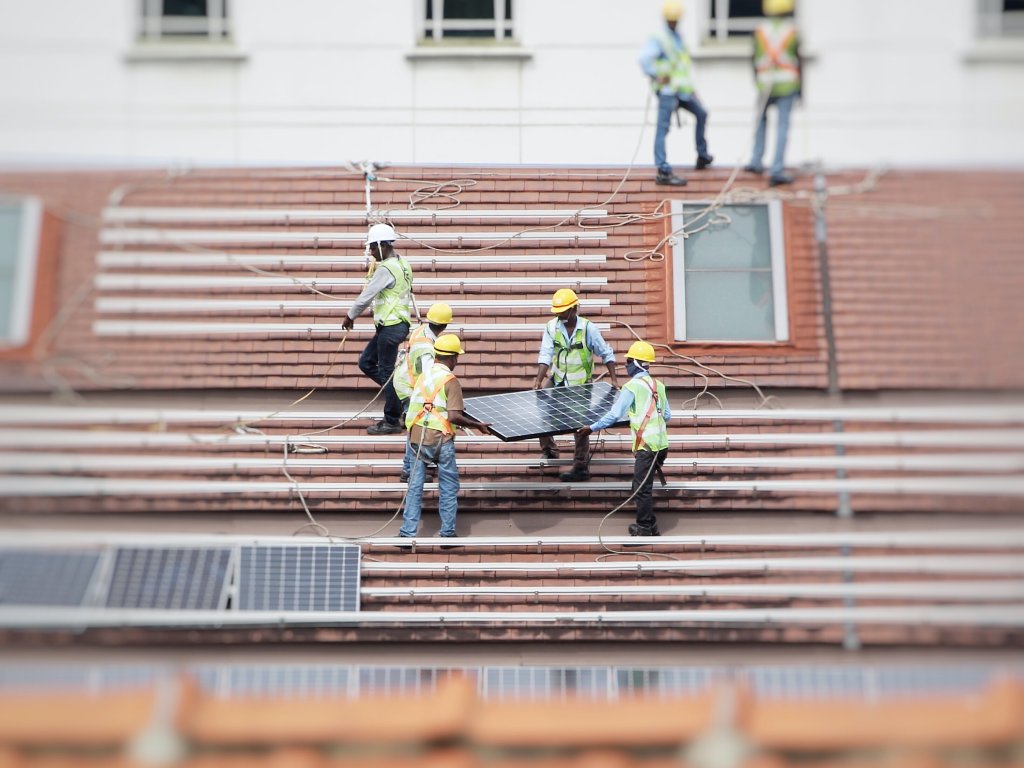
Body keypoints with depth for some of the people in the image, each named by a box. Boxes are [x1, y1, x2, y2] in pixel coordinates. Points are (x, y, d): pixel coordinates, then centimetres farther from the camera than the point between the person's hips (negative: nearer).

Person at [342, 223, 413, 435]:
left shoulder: (386, 269, -18)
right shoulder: (402, 264, 11)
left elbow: (366, 296, -16)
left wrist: (350, 317, -3)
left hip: (390, 327, -10)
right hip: (397, 323, 10)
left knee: (386, 372, -2)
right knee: (366, 362, 15)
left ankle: (392, 422, 5)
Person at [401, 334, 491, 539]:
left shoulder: (422, 375, 6)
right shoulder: (451, 381, -11)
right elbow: (454, 416, -20)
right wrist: (478, 425, -10)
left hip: (417, 436, 5)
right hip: (440, 439, -5)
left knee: (415, 486, 10)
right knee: (449, 487, 9)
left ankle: (408, 531, 9)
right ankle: (447, 533, 13)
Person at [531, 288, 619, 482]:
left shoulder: (588, 328, -13)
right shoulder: (551, 327, -7)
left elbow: (606, 354, -5)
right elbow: (546, 354, -15)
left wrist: (614, 379, -11)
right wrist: (539, 380, -27)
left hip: (581, 384, -3)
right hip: (557, 380, 3)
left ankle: (581, 467, 9)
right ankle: (549, 450, 11)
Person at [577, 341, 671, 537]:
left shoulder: (632, 387, -9)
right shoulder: (658, 386, 11)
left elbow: (614, 414, -14)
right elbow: (667, 416, 14)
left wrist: (592, 428, -8)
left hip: (647, 445, -8)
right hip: (662, 443, 8)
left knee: (641, 489, 2)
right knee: (642, 486, 18)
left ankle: (644, 529, 8)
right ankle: (651, 526, 22)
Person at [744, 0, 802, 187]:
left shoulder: (759, 31, 1)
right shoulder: (792, 31, -2)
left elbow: (756, 61, 4)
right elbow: (798, 61, -1)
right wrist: (800, 87, 9)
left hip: (766, 84, 2)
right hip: (787, 85, -2)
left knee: (762, 119, 23)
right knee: (783, 126, -2)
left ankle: (756, 161, 22)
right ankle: (777, 170, -7)